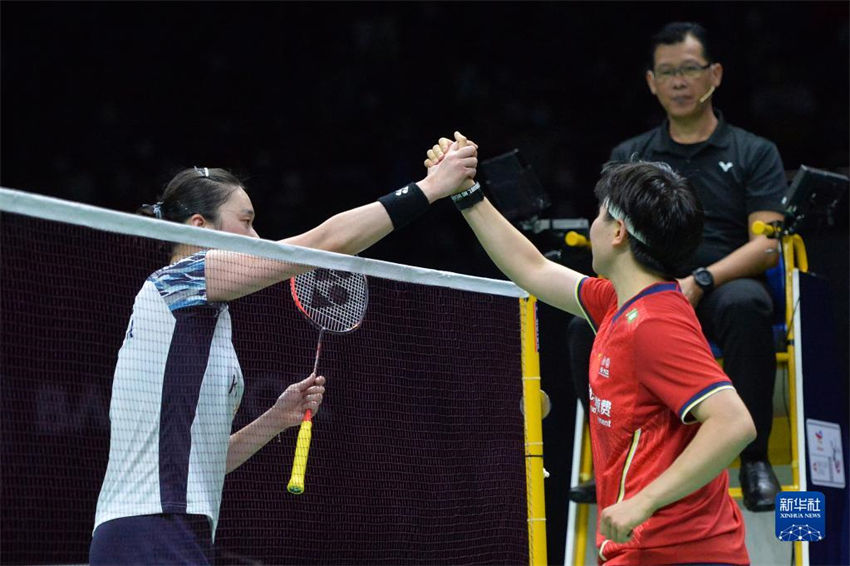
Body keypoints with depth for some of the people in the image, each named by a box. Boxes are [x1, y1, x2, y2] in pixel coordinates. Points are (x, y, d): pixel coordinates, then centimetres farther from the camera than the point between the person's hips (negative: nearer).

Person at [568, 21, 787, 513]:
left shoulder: (754, 153, 11)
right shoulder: (629, 156, 20)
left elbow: (767, 245, -1)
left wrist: (700, 280, -18)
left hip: (725, 285, -2)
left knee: (746, 305, -40)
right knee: (587, 321, -31)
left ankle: (754, 460, -28)